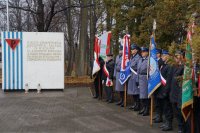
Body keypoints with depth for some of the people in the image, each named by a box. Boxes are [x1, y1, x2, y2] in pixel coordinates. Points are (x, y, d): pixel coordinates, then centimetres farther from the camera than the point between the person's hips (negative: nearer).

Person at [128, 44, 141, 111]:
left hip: (136, 75, -9)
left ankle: (138, 105, 4)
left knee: (136, 91, -4)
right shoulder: (131, 57, 14)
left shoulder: (138, 57, -13)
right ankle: (135, 104, 23)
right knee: (132, 90, 13)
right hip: (131, 76, 9)